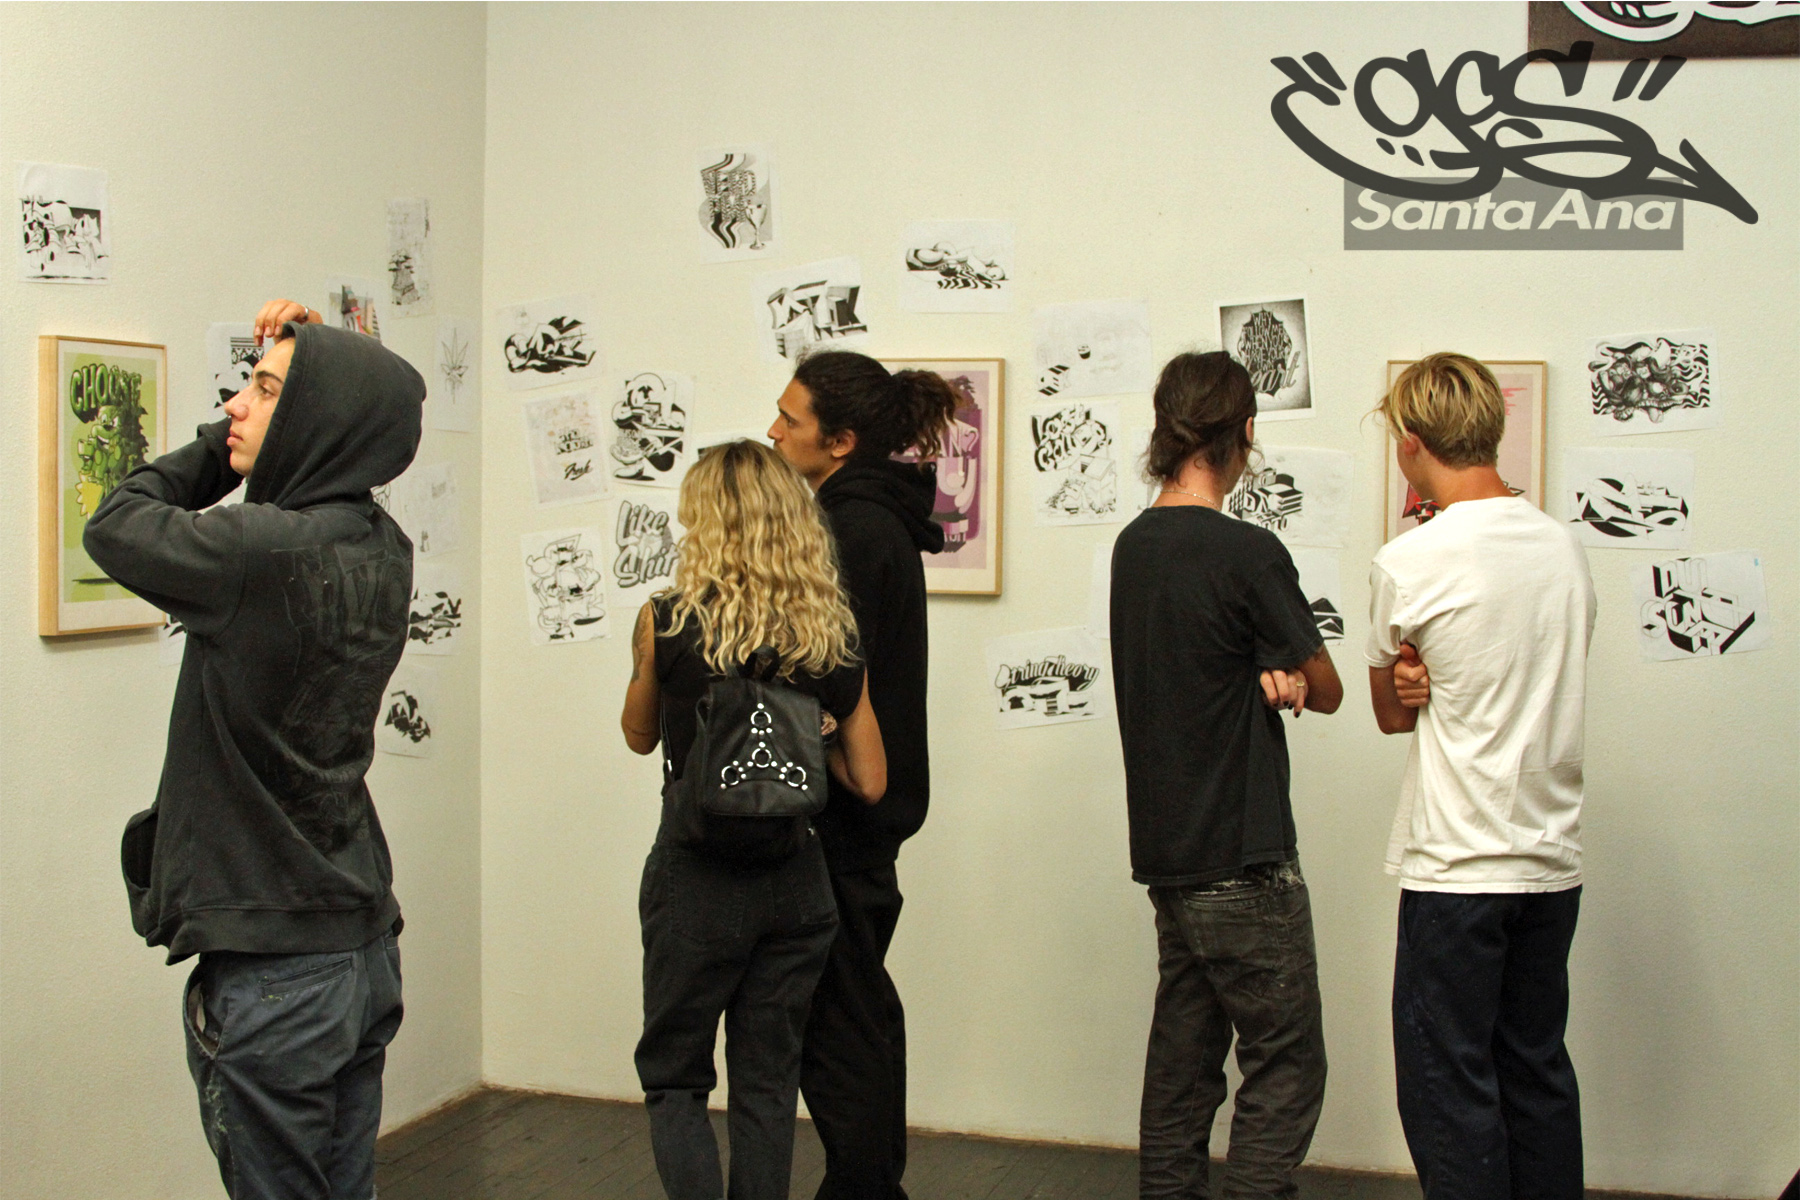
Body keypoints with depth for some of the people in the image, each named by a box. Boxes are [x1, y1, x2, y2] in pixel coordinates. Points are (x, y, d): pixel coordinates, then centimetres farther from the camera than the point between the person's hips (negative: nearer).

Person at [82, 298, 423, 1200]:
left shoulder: (268, 553, -22)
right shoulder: (381, 550, 1)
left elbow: (116, 524, -8)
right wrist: (302, 351, 8)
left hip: (272, 969, -8)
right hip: (364, 945, 8)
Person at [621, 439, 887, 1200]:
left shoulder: (667, 622, -11)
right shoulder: (835, 638, -2)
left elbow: (639, 735, 7)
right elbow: (869, 782, 1)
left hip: (696, 874, -3)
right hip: (795, 879, 3)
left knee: (672, 1078, 12)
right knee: (767, 1085, 14)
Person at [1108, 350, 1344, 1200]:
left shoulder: (1134, 545, 8)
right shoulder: (1247, 554, -15)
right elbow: (1327, 691, -6)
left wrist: (1265, 676, -7)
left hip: (1166, 849, 8)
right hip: (1244, 861, -8)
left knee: (1183, 1058, 14)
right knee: (1285, 1067, 0)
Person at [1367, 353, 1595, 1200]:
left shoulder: (1408, 564, -13)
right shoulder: (1563, 546, 4)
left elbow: (1390, 712, 1)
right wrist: (1434, 685, -1)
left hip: (1459, 867, -6)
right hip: (1555, 857, 6)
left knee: (1449, 1081, 2)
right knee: (1537, 1068, 16)